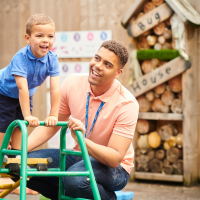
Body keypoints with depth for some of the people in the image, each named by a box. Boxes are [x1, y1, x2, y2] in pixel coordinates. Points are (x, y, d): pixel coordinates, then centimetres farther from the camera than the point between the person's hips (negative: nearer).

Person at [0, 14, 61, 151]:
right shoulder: (21, 57, -36)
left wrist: (53, 115, -34)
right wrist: (27, 115, -46)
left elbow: (55, 89, -28)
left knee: (19, 129, 10)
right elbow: (22, 88, -42)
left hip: (27, 96, 5)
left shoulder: (52, 60, -24)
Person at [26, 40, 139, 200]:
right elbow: (50, 126, 3)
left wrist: (82, 139, -41)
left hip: (114, 168, -5)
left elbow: (115, 158, -26)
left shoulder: (127, 104, -22)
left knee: (75, 179, -37)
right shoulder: (72, 83, -8)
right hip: (78, 157, 5)